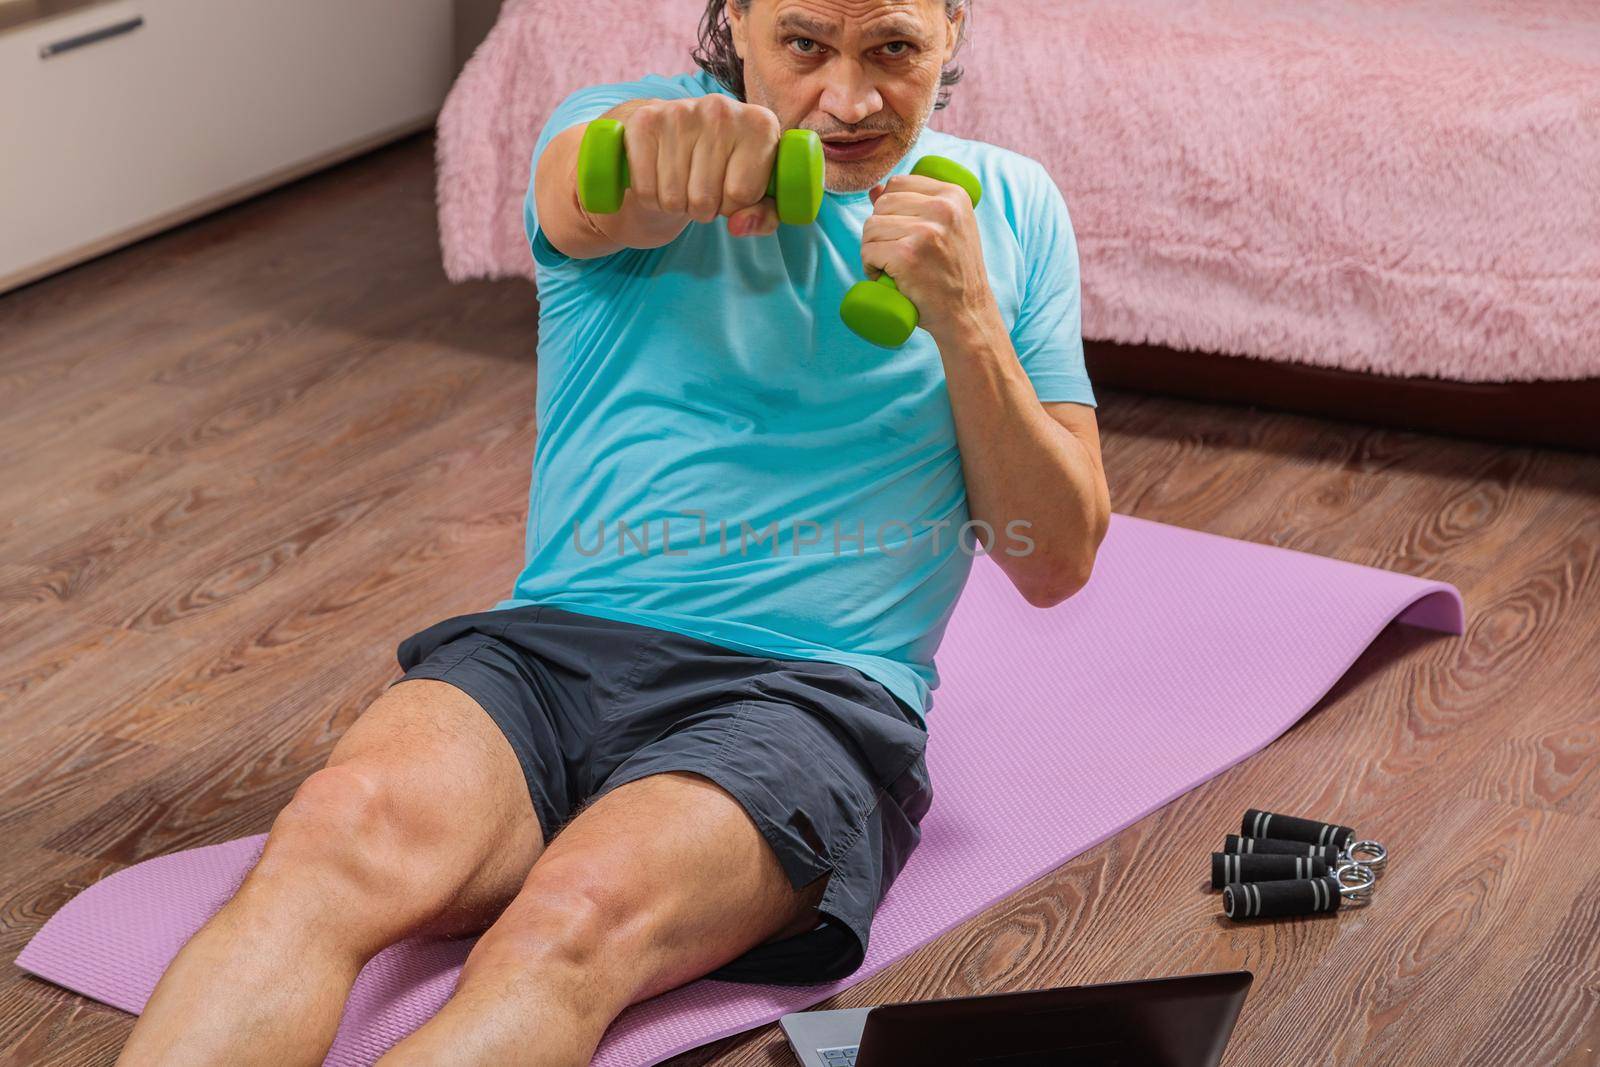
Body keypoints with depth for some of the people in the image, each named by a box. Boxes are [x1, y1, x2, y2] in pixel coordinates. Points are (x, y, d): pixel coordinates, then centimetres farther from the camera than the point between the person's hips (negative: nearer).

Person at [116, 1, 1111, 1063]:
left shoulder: (1011, 207, 13)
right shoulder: (632, 122, 8)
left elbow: (1057, 564, 9)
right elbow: (582, 207, -21)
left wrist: (964, 318, -7)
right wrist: (656, 144, -46)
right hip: (555, 644, 1)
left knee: (579, 918, -35)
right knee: (341, 828, -34)